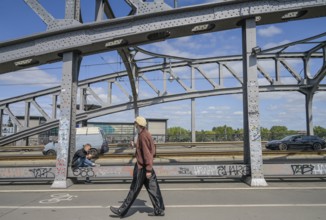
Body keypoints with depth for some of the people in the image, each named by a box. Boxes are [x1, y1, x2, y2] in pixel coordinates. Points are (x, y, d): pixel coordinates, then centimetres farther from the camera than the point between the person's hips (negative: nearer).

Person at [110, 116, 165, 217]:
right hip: (147, 167, 9)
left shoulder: (143, 136, -19)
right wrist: (136, 145, 16)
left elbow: (147, 153, -22)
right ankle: (159, 210, 18)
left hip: (142, 168, -9)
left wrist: (148, 170, -21)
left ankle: (122, 211, 16)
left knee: (134, 190, 3)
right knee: (152, 189, 12)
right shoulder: (146, 134, 10)